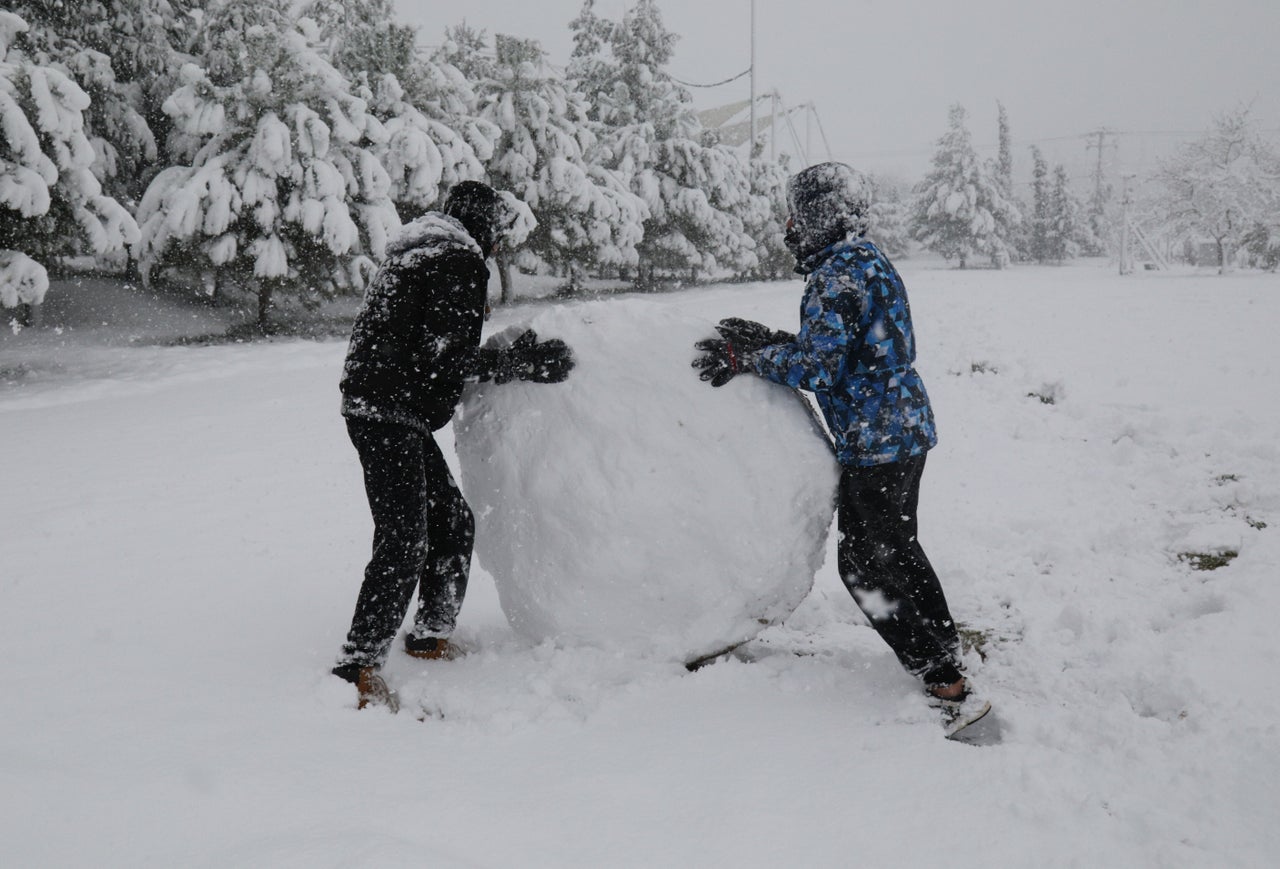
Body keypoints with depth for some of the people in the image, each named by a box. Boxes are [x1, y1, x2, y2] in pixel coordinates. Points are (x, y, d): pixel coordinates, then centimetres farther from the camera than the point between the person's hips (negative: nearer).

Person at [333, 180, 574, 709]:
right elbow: (450, 356, -19)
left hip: (398, 413, 11)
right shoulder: (459, 261, -10)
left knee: (453, 521, 16)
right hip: (388, 413, -11)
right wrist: (524, 365, -11)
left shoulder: (422, 254, 21)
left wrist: (514, 354, 19)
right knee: (405, 542, -13)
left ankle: (431, 635, 27)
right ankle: (357, 668, -10)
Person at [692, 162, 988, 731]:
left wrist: (746, 359, -12)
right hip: (904, 431, 10)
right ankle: (945, 667, 33)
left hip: (874, 444, -10)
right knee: (898, 553, 22)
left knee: (865, 564, -2)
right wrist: (765, 341, 12)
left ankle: (945, 683, 1)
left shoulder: (839, 274, -19)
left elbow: (817, 368, -22)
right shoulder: (868, 260, 13)